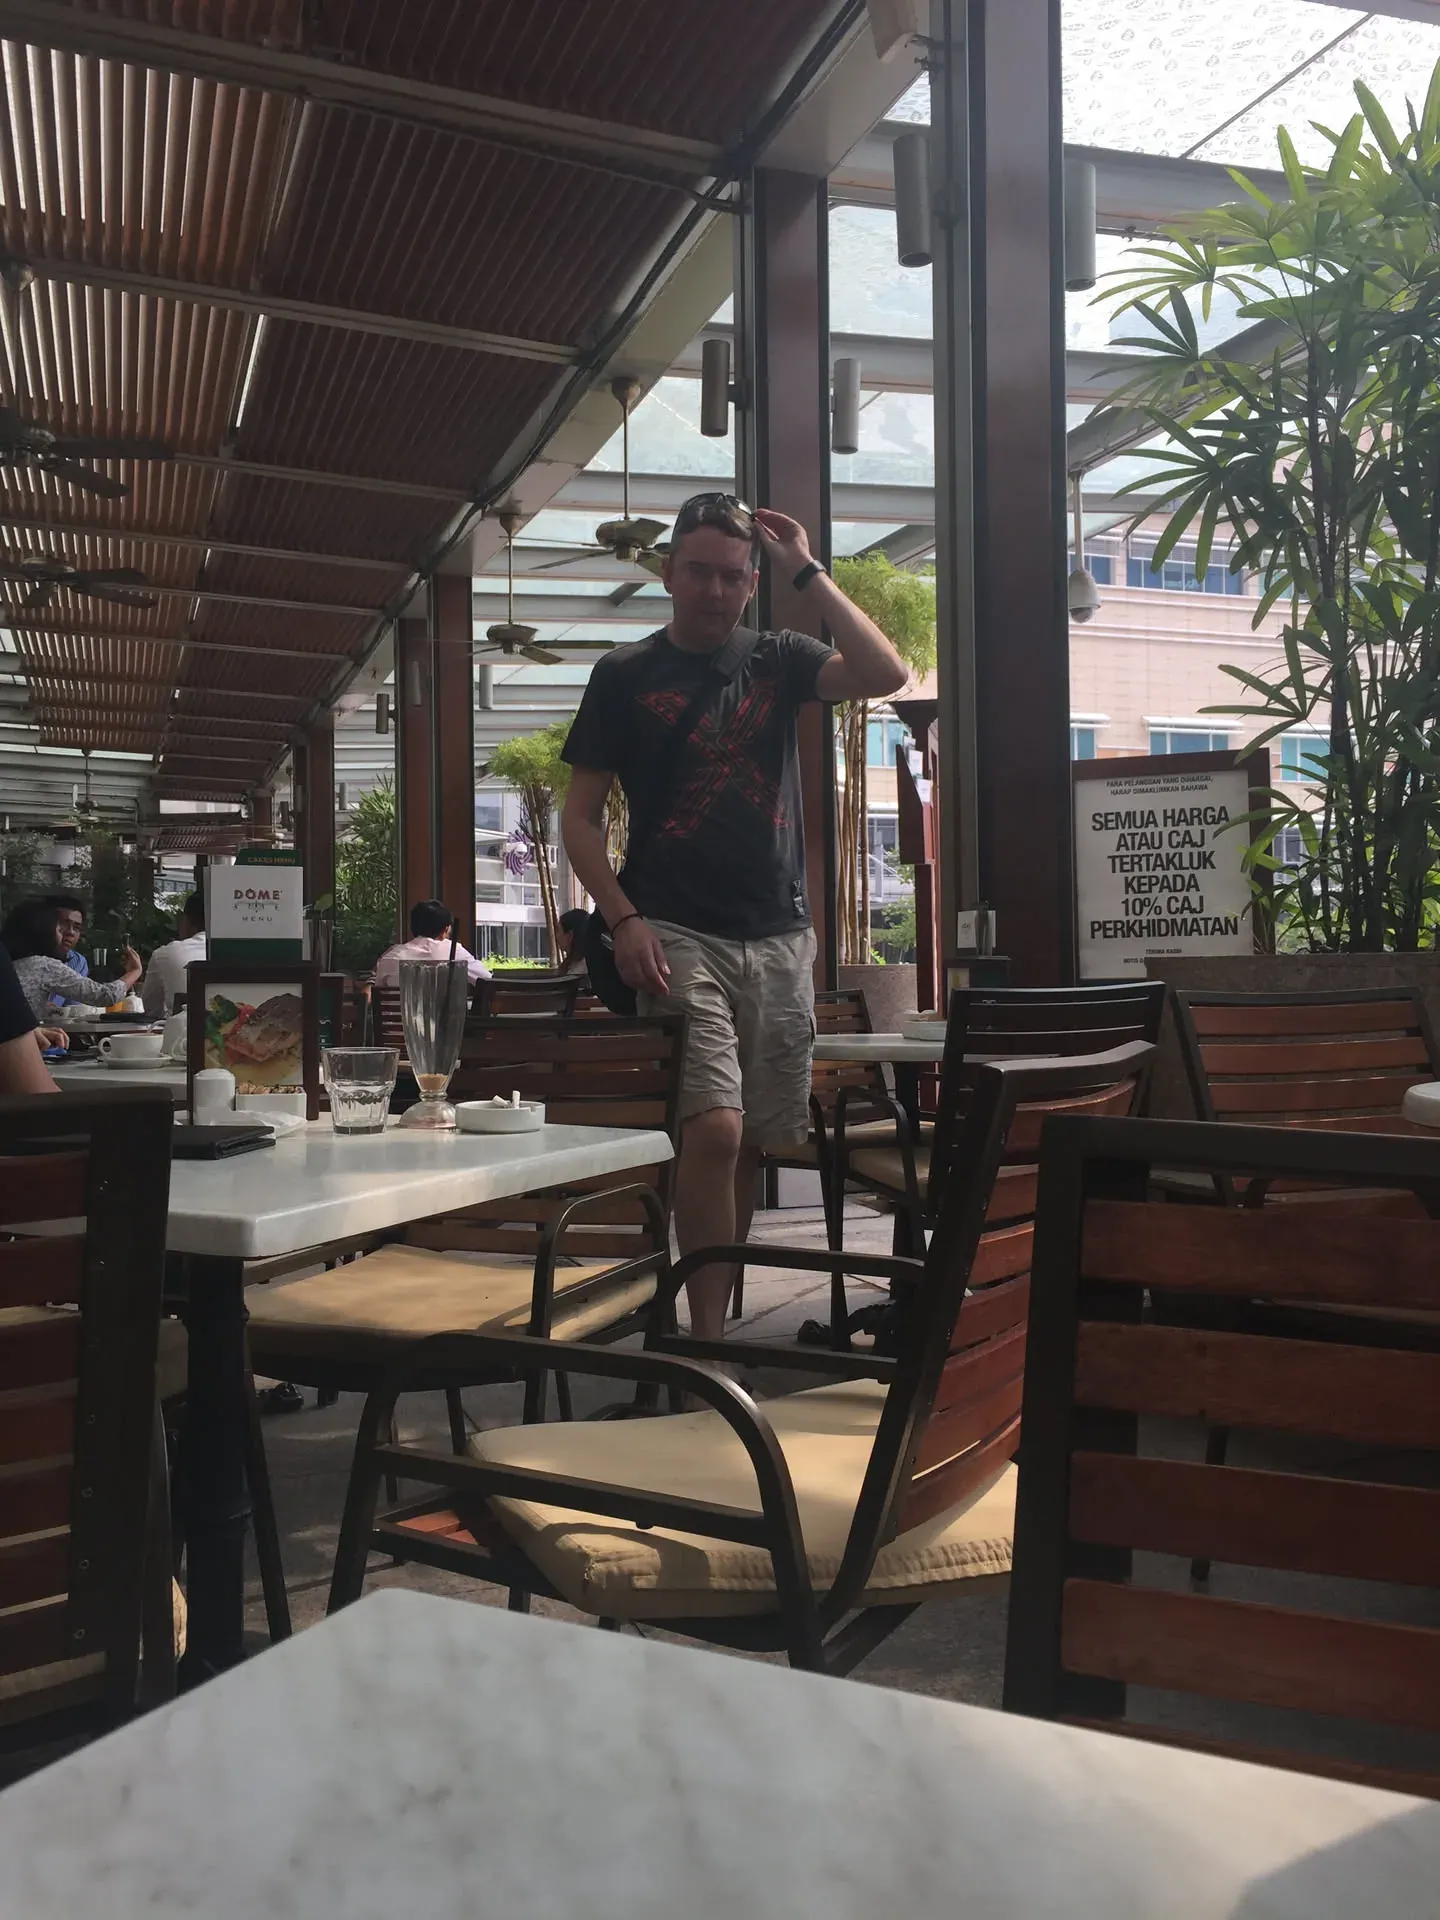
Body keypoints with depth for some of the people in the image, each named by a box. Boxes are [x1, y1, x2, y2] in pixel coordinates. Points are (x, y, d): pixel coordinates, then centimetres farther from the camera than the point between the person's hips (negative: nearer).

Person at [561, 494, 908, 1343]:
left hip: (780, 937, 4)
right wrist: (624, 920, -10)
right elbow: (581, 815, 3)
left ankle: (721, 1309, 24)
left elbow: (885, 674, -6)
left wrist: (807, 570, -4)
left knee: (759, 1139, 8)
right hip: (680, 936, -3)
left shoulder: (777, 659, 11)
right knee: (714, 1129, -18)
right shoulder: (627, 674, 5)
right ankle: (708, 1336, -9)